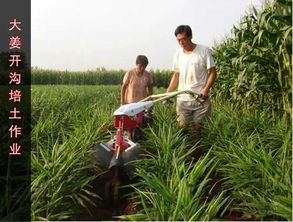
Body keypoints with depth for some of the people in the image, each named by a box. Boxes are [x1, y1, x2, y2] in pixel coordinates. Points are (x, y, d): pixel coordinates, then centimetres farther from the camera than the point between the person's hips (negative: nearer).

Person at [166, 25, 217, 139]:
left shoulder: (204, 51, -6)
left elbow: (212, 72, -4)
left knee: (196, 125, 5)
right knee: (183, 125, 3)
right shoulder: (178, 54, 7)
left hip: (200, 98, -3)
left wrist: (206, 89, -18)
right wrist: (168, 93, 6)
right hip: (182, 98, 3)